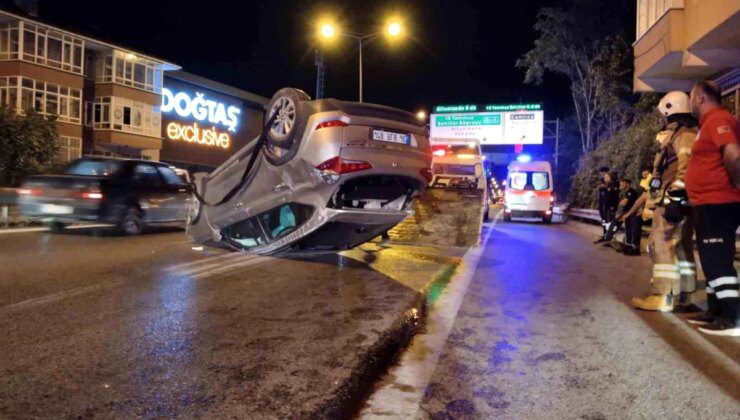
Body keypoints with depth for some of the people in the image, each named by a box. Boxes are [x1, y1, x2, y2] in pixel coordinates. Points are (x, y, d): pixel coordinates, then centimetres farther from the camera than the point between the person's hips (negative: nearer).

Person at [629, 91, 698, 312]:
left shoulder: (683, 134, -8)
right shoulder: (677, 135, 24)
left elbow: (685, 166, -21)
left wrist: (675, 196, -27)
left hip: (674, 200, -11)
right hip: (671, 199, 11)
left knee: (661, 244, -12)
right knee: (680, 246, 11)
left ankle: (663, 296, -12)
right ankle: (681, 295, 17)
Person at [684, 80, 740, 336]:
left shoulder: (718, 119, -13)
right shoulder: (710, 123, 20)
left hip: (718, 203, -11)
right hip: (710, 203, 11)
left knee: (718, 261, -9)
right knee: (711, 259, 15)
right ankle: (715, 312, 23)